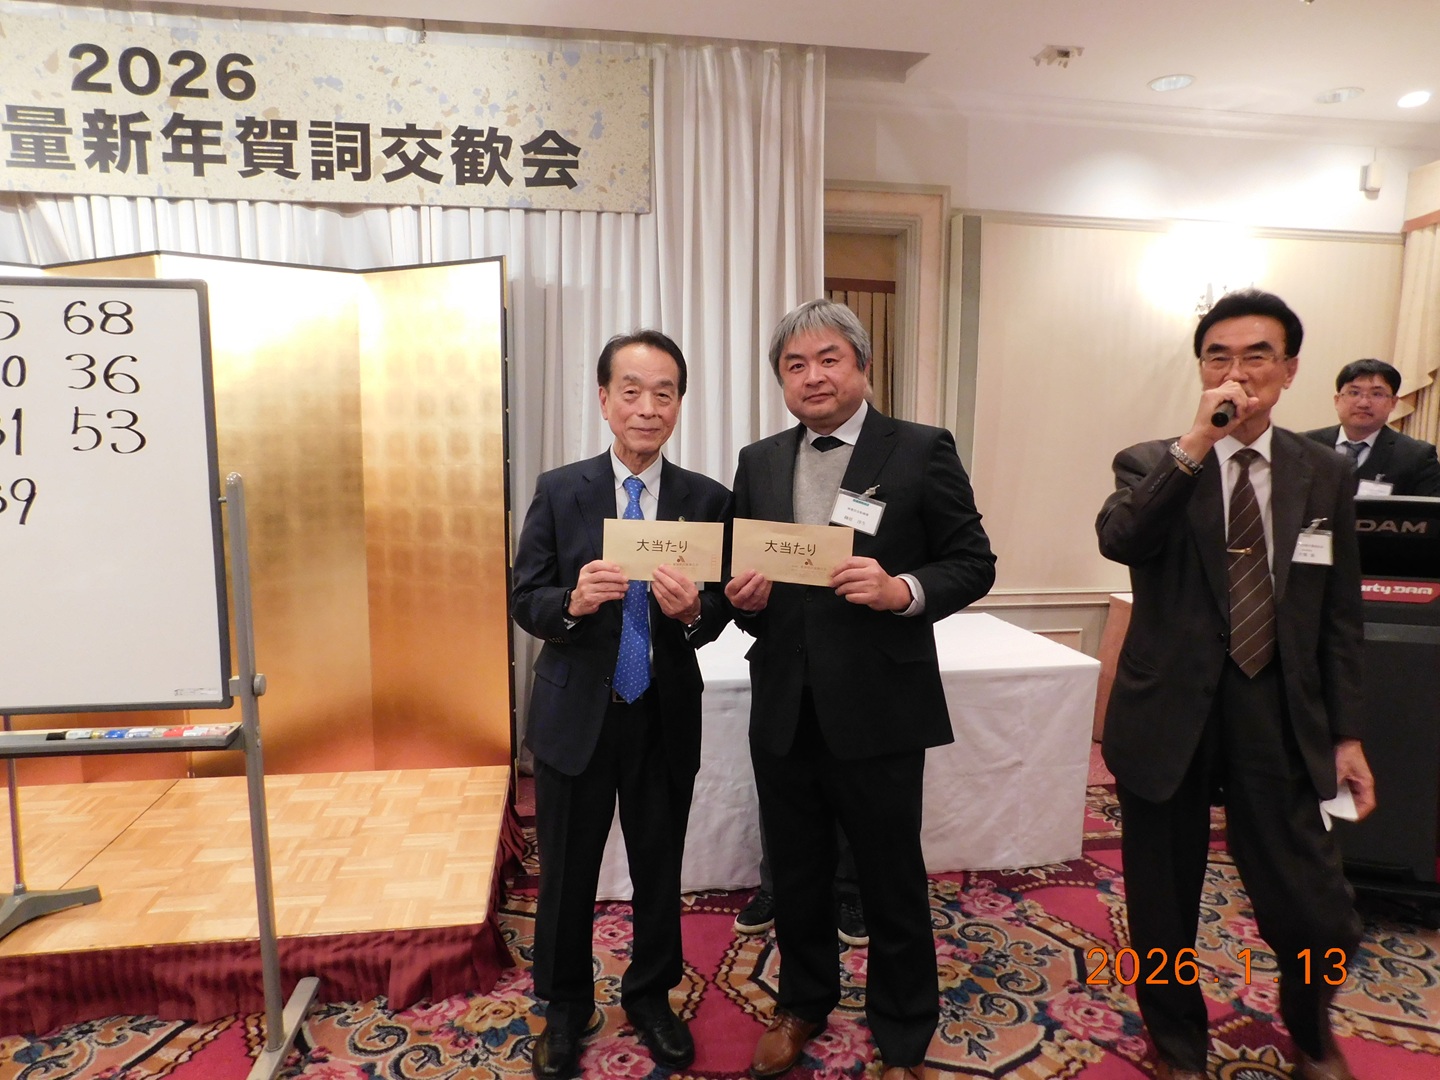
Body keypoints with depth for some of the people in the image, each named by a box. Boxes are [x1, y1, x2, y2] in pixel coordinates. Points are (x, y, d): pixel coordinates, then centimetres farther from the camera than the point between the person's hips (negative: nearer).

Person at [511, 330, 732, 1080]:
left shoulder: (707, 500, -4)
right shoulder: (559, 491, -4)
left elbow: (719, 613, -4)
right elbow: (525, 601, -5)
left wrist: (693, 610, -27)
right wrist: (572, 601, -26)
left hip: (666, 717, 1)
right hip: (575, 715, 0)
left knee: (660, 870, 18)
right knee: (566, 873, 15)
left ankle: (651, 995, 43)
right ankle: (565, 1004, 40)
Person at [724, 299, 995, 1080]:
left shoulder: (921, 451, -6)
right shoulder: (759, 462, 7)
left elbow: (973, 564, -6)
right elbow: (744, 575, 12)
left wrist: (903, 590, -23)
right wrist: (745, 596, -10)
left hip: (878, 710, -4)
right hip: (783, 711, 4)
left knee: (893, 884, 14)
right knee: (795, 877, 20)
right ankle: (803, 1003, 46)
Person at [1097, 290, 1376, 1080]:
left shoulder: (1325, 475, 5)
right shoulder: (1150, 465, -1)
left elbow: (1340, 616, 8)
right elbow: (1118, 539, -23)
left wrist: (1346, 734, 6)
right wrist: (1196, 441, -26)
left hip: (1278, 721, 2)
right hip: (1167, 716, -1)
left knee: (1317, 917, 3)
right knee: (1164, 911, 12)